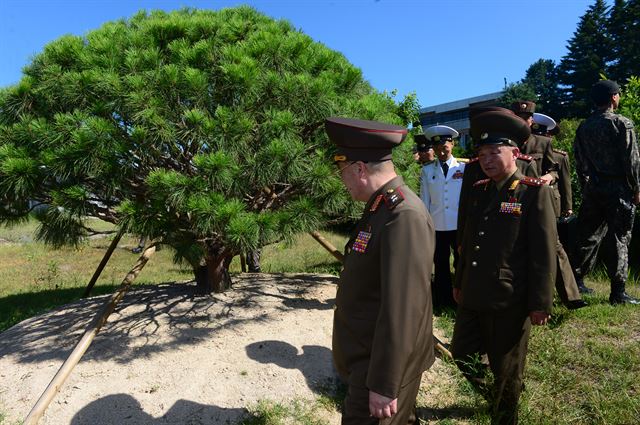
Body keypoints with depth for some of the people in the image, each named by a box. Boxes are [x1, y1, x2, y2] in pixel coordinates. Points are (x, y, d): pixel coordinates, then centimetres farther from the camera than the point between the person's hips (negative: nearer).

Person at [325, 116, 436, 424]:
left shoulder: (404, 216, -27)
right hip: (368, 355, 8)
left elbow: (402, 309, -29)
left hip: (383, 362, -8)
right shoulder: (381, 207, 4)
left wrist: (384, 385, -23)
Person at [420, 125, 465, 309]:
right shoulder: (427, 171, 3)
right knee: (440, 265, 11)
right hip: (437, 226, 1)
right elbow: (424, 200, 3)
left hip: (460, 225, -1)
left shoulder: (464, 168, 2)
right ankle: (443, 299, 25)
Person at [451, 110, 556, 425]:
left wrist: (540, 303, -13)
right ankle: (494, 396, 46)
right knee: (461, 352, 19)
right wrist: (459, 283, 18)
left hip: (509, 301, -6)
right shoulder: (478, 190, 7)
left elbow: (544, 253, -13)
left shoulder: (535, 191, -11)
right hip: (472, 296, 7)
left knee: (506, 371, 12)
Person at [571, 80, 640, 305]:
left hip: (592, 191, 5)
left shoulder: (583, 127, 7)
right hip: (618, 190, -5)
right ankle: (618, 292, 4)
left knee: (588, 237, 13)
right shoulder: (622, 123, -7)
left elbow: (580, 163, 9)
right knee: (619, 240, 1)